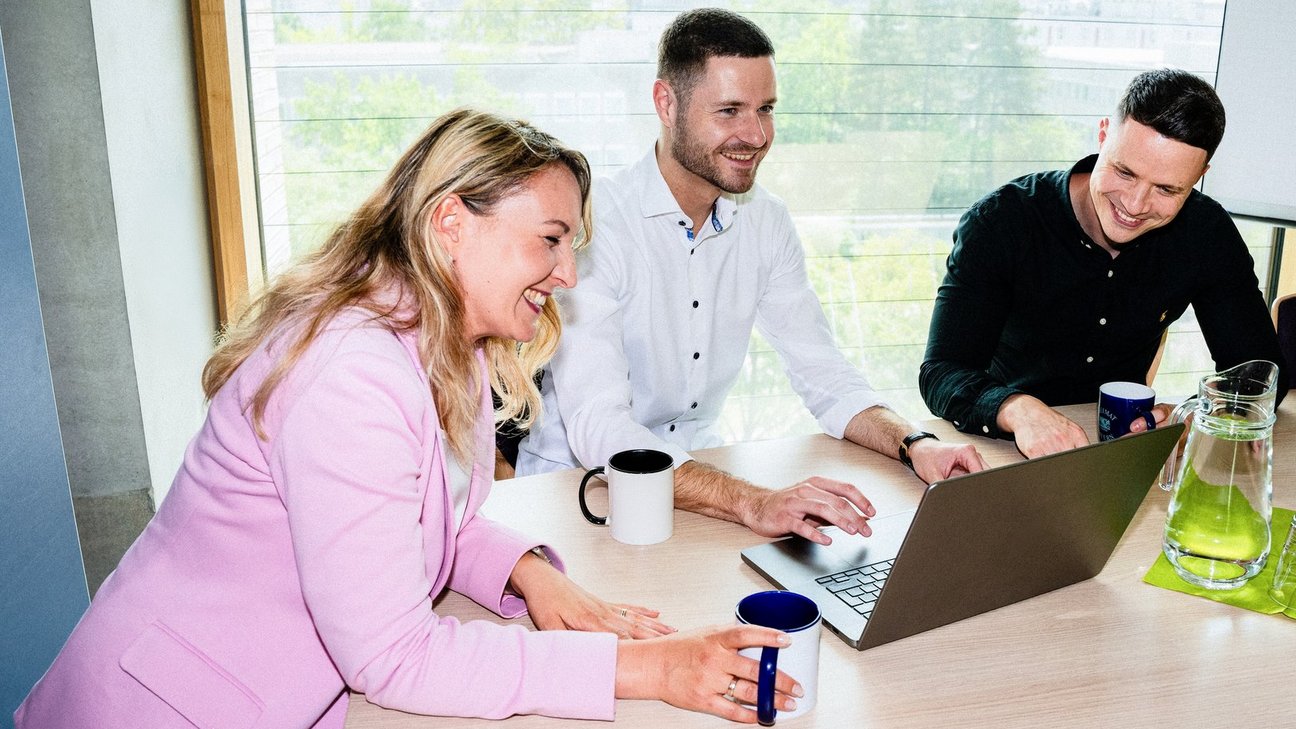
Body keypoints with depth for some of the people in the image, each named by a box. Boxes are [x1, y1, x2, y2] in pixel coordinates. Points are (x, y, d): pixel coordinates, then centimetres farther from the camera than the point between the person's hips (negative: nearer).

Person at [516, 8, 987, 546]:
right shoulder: (592, 227, -21)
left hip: (699, 465, 6)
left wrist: (913, 443, -17)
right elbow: (597, 429, -31)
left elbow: (823, 374, 3)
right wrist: (751, 502, -43)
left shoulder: (766, 224, 0)